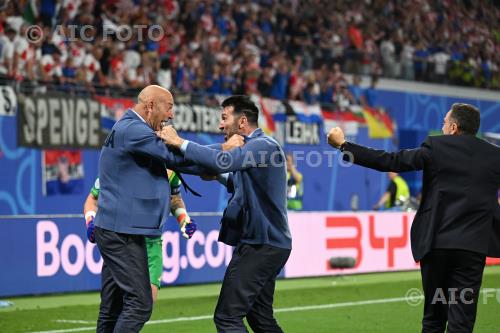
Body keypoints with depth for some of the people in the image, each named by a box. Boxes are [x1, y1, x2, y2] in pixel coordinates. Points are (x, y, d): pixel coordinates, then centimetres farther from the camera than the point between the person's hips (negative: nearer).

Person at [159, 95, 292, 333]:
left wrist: (180, 143, -26)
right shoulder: (255, 146, 17)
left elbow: (225, 161, -32)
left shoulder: (264, 145, -16)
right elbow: (242, 185, 26)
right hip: (264, 242, 11)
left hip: (261, 245, -11)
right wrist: (220, 175, 10)